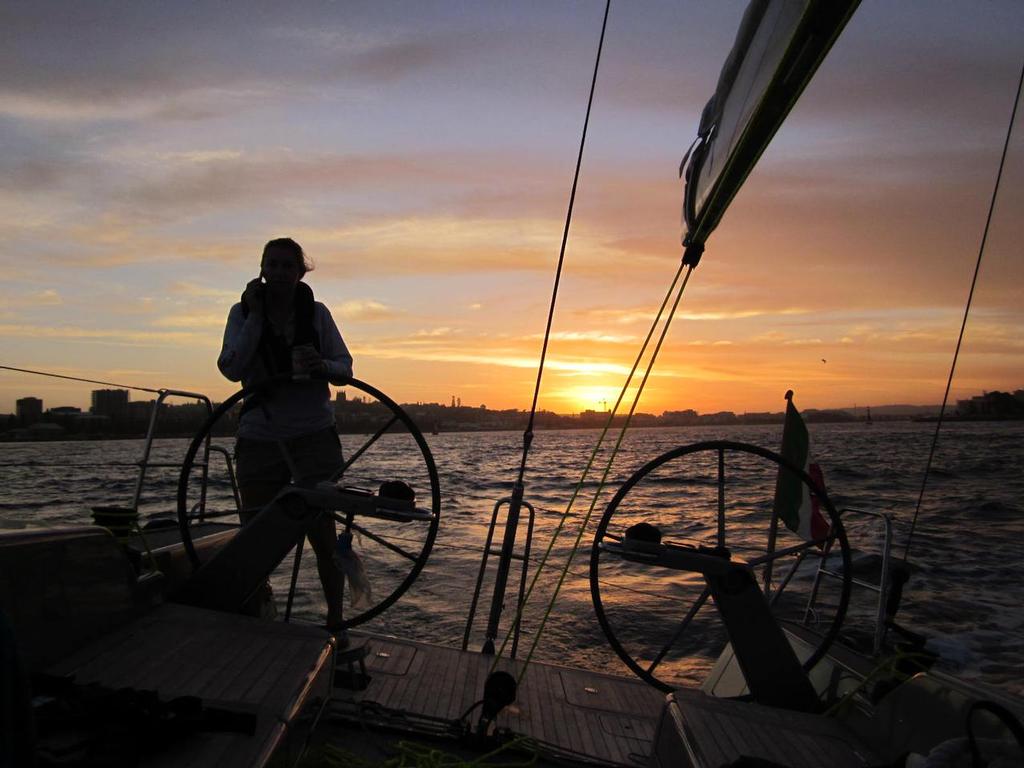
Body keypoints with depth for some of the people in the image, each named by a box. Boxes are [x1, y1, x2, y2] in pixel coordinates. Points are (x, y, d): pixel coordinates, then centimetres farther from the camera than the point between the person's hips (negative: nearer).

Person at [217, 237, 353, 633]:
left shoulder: (316, 312, 1)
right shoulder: (243, 312, 2)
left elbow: (345, 367, 0)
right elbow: (231, 368, -11)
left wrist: (321, 364, -22)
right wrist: (255, 315, -14)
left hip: (314, 435, -1)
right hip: (259, 439, 1)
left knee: (322, 531, -1)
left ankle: (335, 620, 13)